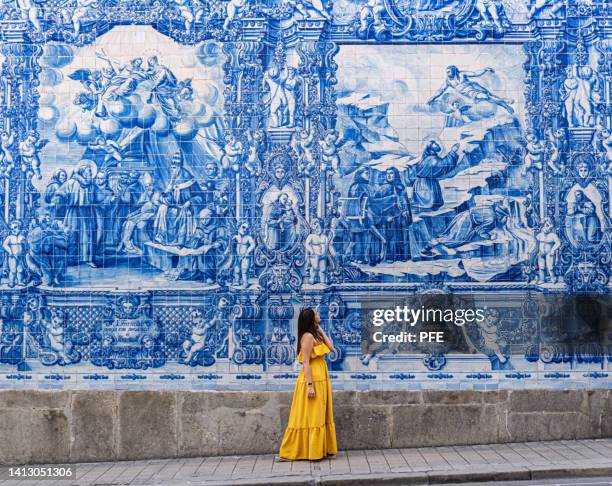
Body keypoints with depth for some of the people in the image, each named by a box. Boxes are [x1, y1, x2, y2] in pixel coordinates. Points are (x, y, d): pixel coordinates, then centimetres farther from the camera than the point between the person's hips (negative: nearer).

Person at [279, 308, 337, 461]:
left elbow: (330, 347, 9)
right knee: (312, 416, -3)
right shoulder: (308, 336, -14)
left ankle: (320, 450, 17)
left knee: (319, 416, 11)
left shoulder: (314, 335, 14)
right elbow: (305, 362, -18)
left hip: (320, 380, 9)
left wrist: (320, 330, 10)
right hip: (313, 380, -9)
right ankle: (312, 452, 3)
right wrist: (310, 385, -22)